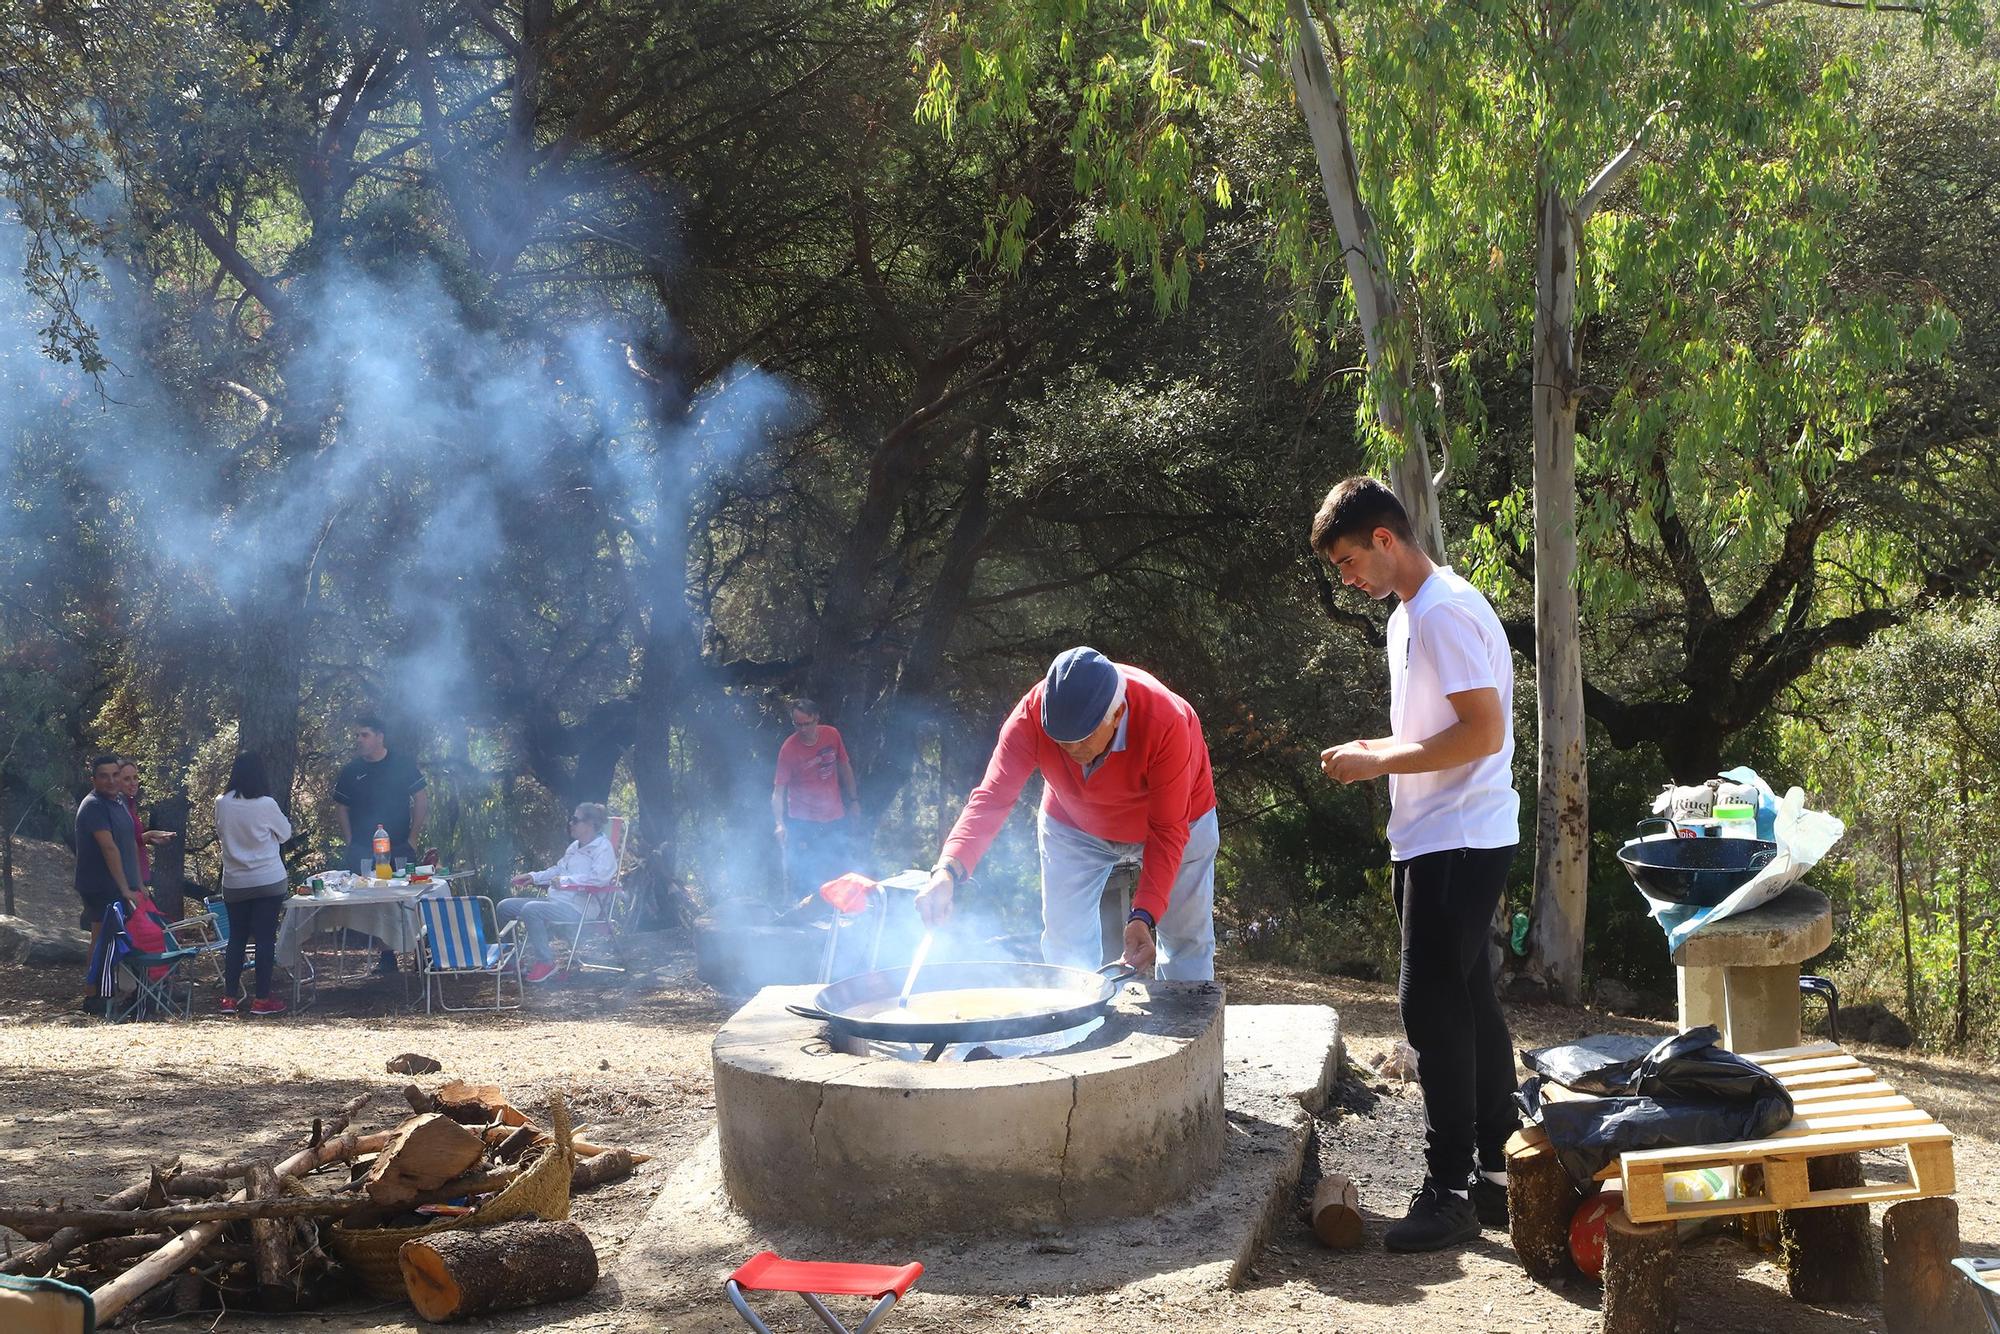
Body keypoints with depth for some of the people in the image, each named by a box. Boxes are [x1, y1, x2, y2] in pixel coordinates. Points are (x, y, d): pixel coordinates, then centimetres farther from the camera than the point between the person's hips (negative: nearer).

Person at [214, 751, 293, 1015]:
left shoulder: (221, 803, -3)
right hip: (268, 882, -4)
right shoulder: (265, 804, -13)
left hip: (234, 883, 4)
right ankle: (262, 999, 3)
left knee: (237, 937, 13)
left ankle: (229, 998, 13)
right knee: (265, 938, 2)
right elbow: (285, 833, 3)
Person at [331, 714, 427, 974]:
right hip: (364, 852, 2)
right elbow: (341, 808, 12)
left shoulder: (403, 764, -1)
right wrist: (350, 842, 2)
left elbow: (422, 800, 0)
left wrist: (413, 837, -4)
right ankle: (386, 956, 6)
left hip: (400, 848, -2)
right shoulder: (351, 771, 4)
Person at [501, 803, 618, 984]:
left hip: (576, 907, -10)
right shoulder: (575, 847, 21)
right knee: (505, 906, 5)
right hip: (556, 901, 10)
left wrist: (565, 880, -21)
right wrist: (533, 877, 19)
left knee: (531, 910, -33)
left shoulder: (603, 847, -8)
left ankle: (545, 962, -23)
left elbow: (599, 877, -24)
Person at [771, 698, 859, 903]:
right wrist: (780, 823, -31)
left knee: (838, 872, 14)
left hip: (835, 818, 4)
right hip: (803, 823, -4)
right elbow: (778, 791, -20)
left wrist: (854, 799, 13)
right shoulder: (789, 749, -18)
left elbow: (844, 767, 10)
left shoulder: (831, 735, -5)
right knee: (803, 878, -4)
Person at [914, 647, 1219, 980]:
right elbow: (992, 799, -35)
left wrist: (1143, 917, -42)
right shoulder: (1031, 716, -33)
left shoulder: (1167, 724, -39)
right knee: (1065, 946, 2)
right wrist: (948, 870, -52)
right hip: (1073, 825, 2)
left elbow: (1168, 831, -32)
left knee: (1187, 942, 4)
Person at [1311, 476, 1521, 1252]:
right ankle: (1497, 1174, 22)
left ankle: (1449, 1193, -1)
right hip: (1438, 839, 10)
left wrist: (1380, 761, -18)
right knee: (1467, 1003, 14)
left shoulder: (1443, 613, -16)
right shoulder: (1411, 616, 16)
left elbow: (1483, 732, -22)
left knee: (1434, 1007, -8)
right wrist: (1377, 752, 9)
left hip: (1457, 842, -10)